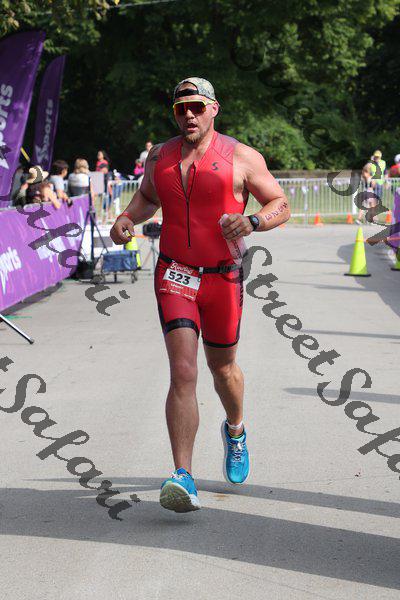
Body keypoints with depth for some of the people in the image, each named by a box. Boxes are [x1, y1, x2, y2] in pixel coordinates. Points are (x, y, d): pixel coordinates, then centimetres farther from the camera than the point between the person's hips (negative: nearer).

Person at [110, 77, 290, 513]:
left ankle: (235, 430, 50)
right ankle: (183, 478, -20)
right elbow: (148, 197, 26)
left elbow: (281, 205, 1)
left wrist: (252, 222, -20)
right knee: (182, 371, -14)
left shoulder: (241, 157, -3)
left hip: (222, 276, -1)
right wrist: (127, 218, 4)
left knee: (222, 367, 16)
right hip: (174, 274, 1)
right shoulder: (159, 157, 7)